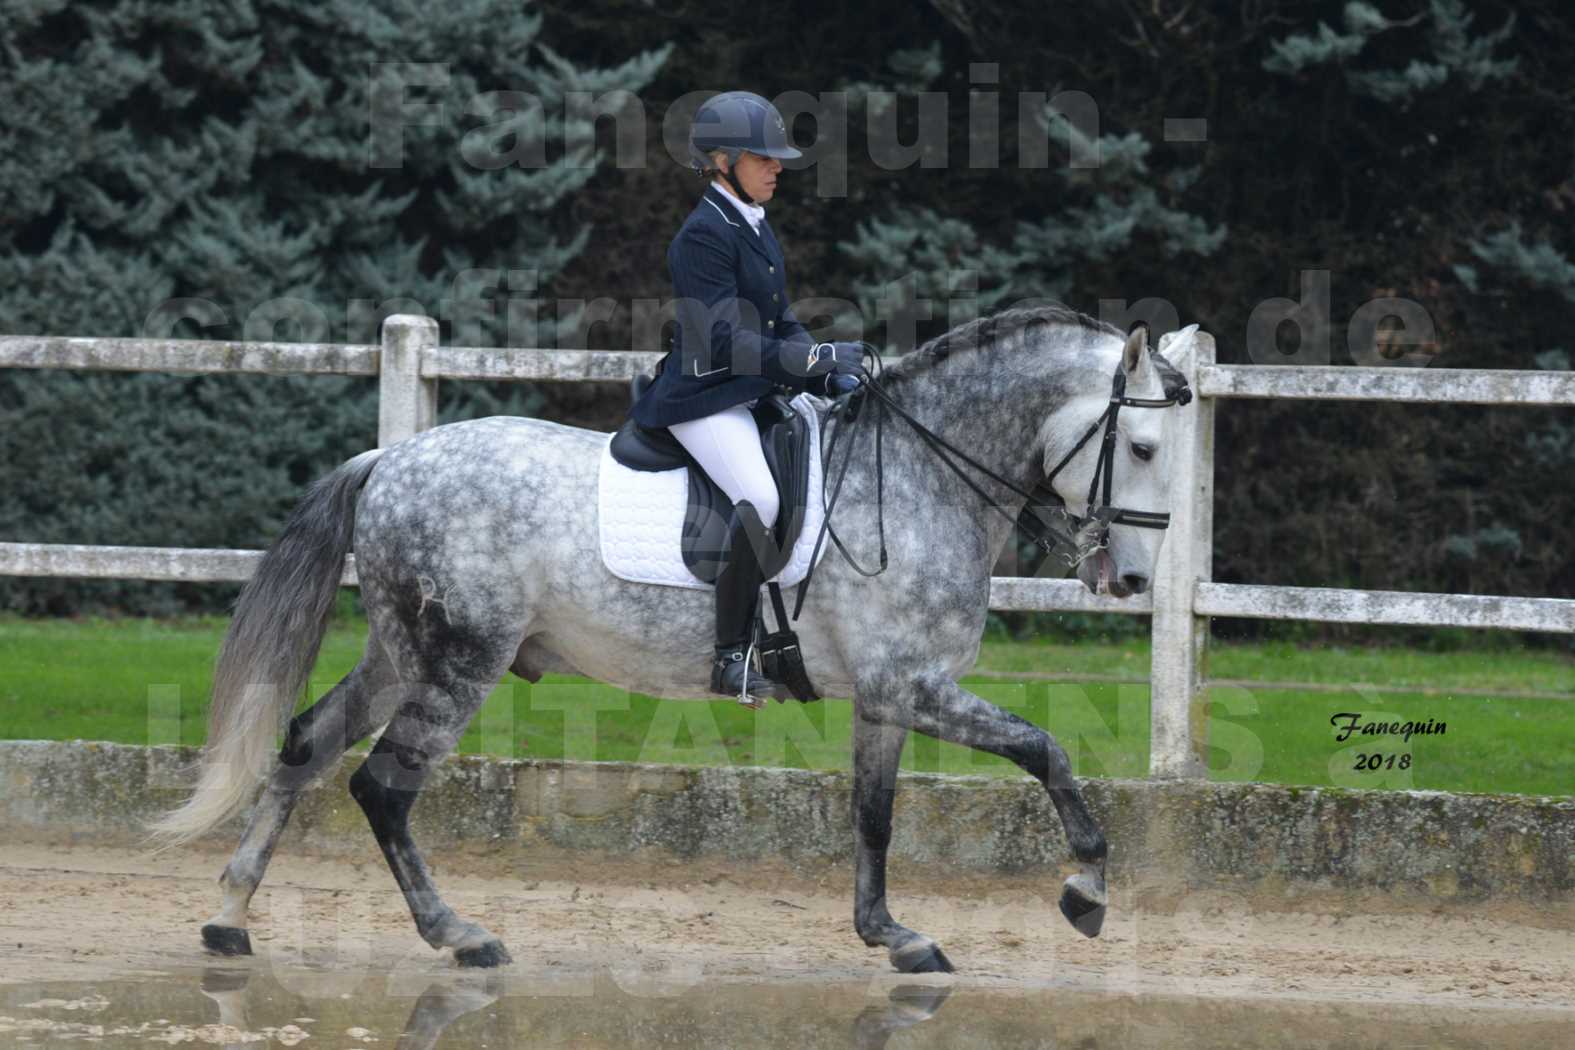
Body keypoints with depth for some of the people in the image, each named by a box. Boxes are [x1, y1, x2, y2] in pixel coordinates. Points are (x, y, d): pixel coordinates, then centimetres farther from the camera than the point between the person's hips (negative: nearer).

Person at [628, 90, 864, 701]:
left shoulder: (755, 227, 15)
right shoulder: (703, 234, -14)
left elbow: (781, 325, 19)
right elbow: (724, 342, -22)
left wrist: (830, 378, 3)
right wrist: (816, 358, -23)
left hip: (756, 395, 10)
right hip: (703, 399, -10)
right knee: (762, 499, -30)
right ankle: (731, 659, -24)